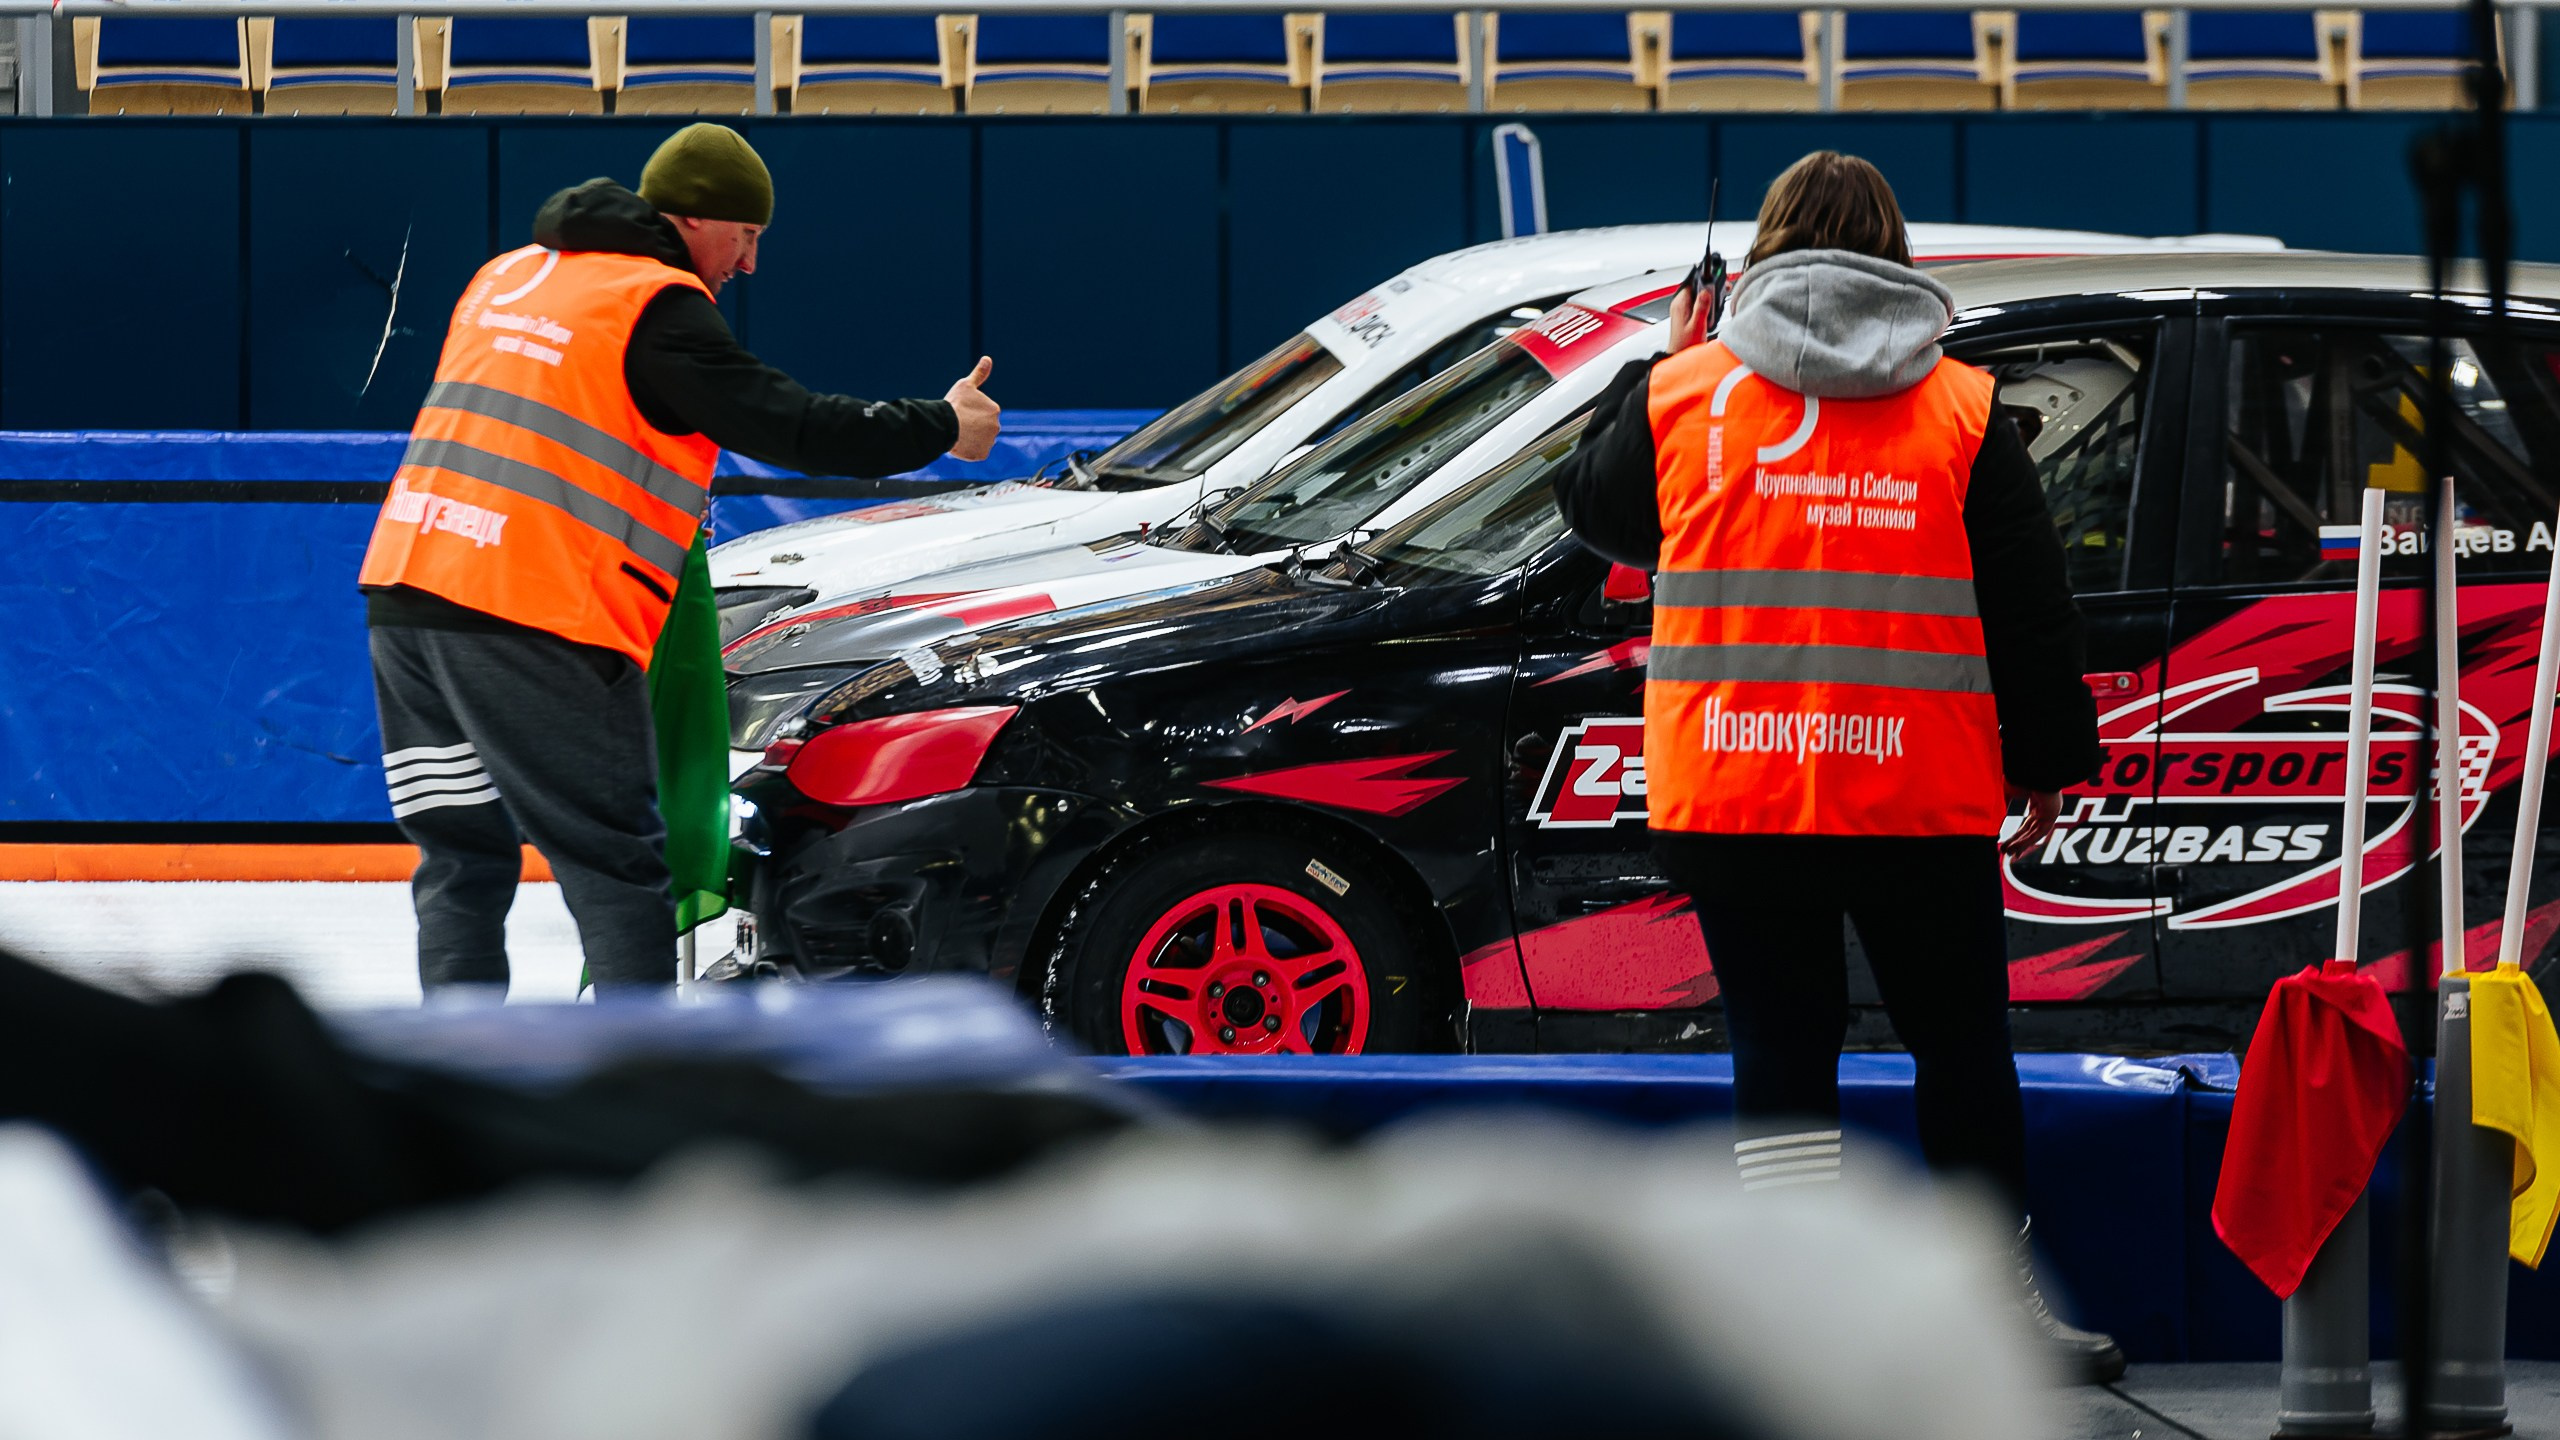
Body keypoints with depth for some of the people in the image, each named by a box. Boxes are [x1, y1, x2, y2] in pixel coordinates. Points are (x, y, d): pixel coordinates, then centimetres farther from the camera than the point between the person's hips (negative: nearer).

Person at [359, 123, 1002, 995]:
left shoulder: (509, 276, 21)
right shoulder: (658, 304, -4)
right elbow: (784, 424, -7)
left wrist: (660, 508, 35)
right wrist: (942, 428, 5)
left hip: (404, 589, 8)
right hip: (534, 623, -8)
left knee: (463, 858, 13)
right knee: (617, 865, 0)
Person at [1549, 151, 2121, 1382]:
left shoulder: (1684, 396, 2)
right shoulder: (1962, 410, 2)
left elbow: (1594, 509, 20)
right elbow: (2029, 606, 4)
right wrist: (2051, 761, 12)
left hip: (1732, 796, 0)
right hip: (1925, 801, 0)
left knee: (1779, 1050, 5)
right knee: (1960, 1047, 11)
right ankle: (2006, 1306, 17)